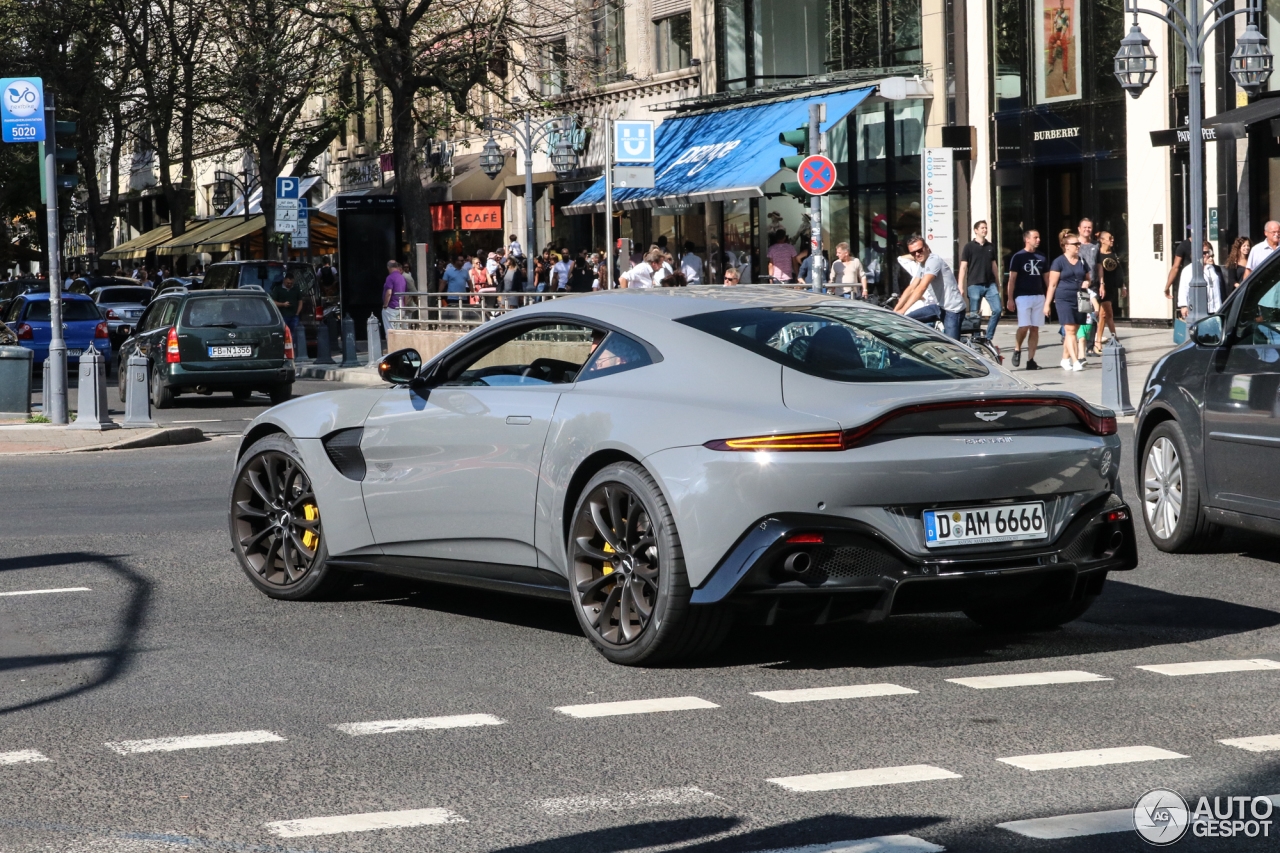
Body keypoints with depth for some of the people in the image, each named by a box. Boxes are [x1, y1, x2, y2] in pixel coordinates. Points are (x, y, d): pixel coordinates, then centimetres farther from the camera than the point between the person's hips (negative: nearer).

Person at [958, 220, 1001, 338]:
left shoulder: (991, 246, 13)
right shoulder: (969, 246, 1)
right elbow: (963, 266, -2)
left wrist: (998, 283, 20)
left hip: (990, 284, 4)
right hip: (974, 285, -4)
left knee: (997, 310, -6)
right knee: (975, 315, -2)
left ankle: (988, 338, 5)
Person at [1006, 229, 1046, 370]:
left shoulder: (1042, 258, 13)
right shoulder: (1018, 257, -1)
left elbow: (1047, 278, 18)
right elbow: (1012, 279, -2)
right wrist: (1010, 299, -9)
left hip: (1039, 296, 4)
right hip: (1023, 296, -4)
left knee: (1035, 329, 2)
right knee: (1024, 327, -13)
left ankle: (1031, 360, 5)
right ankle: (1017, 350, 13)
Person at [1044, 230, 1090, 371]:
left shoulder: (1082, 261, 14)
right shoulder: (1059, 262, -2)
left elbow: (1087, 279, 24)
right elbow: (1052, 284, -2)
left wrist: (1086, 283, -1)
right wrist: (1047, 304, -4)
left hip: (1079, 300, 5)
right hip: (1064, 300, -5)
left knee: (1073, 330, 8)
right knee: (1070, 330, -12)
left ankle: (1065, 359, 22)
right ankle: (1075, 362, -17)